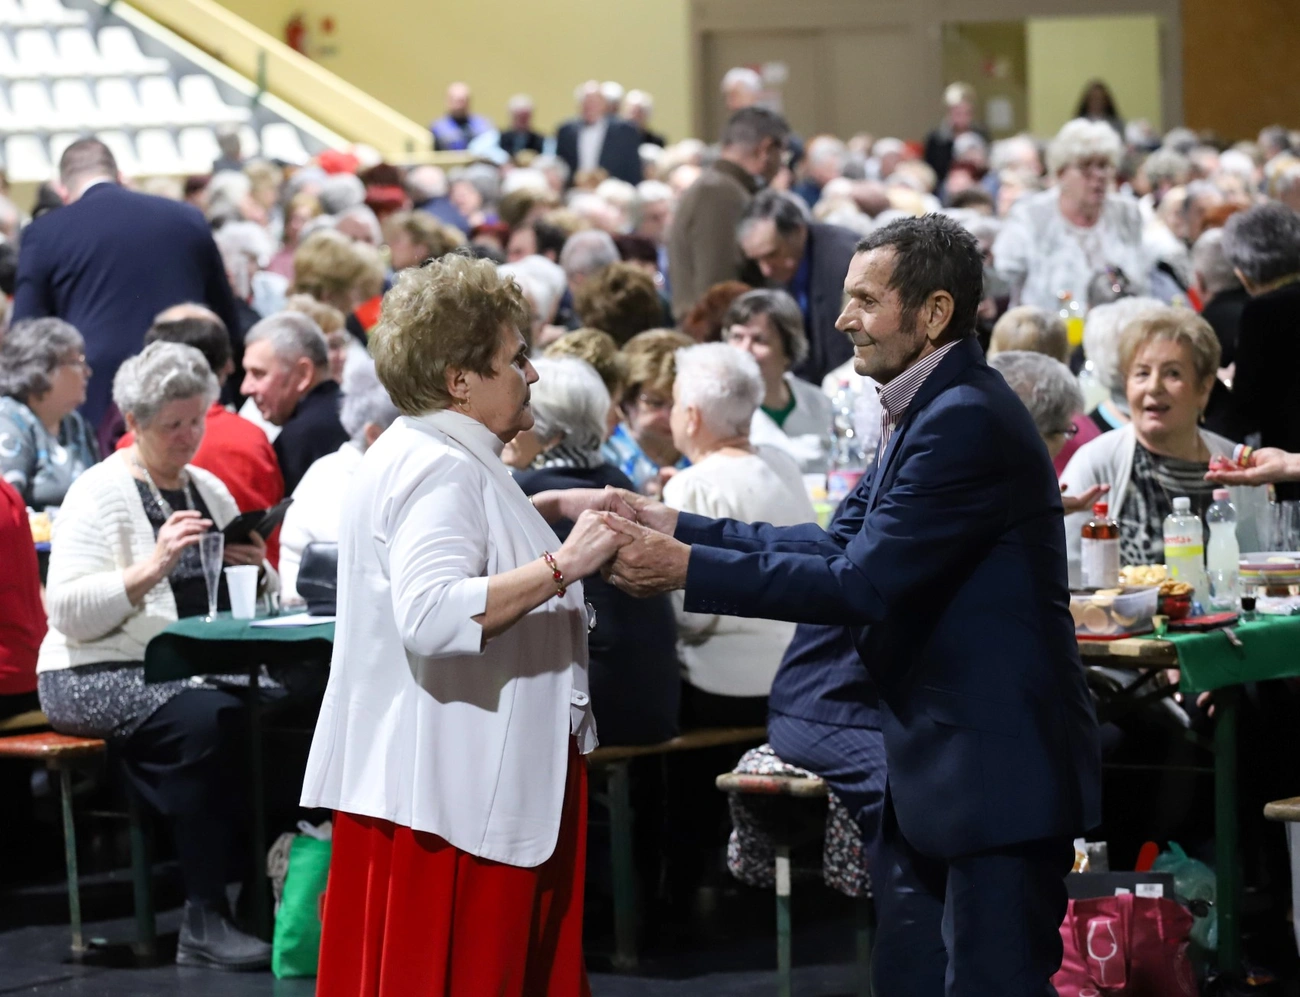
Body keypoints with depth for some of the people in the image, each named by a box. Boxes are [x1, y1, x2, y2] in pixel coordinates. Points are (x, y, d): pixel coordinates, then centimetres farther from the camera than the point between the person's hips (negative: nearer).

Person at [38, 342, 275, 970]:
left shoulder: (208, 490, 16)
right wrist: (150, 569, -25)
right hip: (98, 677, -6)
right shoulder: (100, 493, -4)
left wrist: (254, 568, -2)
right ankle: (204, 920, -29)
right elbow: (70, 611, -16)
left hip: (194, 669, 6)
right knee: (205, 717, -35)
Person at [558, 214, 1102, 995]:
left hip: (998, 771, -11)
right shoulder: (927, 411, 12)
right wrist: (674, 525, 5)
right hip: (933, 764, 11)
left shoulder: (968, 421, -21)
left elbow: (861, 583, -25)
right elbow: (841, 545, 12)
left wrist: (687, 568, -22)